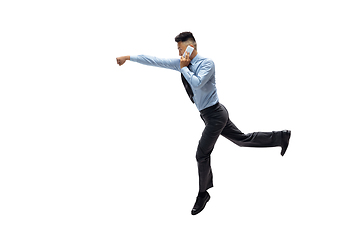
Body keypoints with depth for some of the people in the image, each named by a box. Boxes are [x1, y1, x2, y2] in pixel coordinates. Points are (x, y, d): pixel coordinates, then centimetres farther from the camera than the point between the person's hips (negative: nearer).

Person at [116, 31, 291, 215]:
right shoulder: (181, 63, 4)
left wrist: (183, 68, -20)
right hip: (210, 115, 9)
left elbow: (197, 83, -34)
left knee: (202, 155, -2)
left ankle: (203, 194, 17)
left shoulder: (207, 63, -17)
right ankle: (281, 137, 29)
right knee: (242, 139, 18)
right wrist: (129, 57, 0)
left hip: (214, 114, -9)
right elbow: (155, 61, 2)